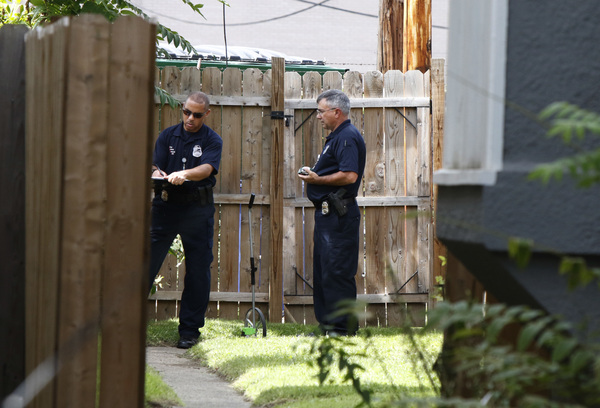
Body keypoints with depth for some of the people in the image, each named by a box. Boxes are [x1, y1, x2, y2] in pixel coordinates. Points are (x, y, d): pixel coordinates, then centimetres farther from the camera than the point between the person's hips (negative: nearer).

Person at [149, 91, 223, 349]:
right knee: (146, 262, -3)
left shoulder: (212, 141, 1)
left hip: (198, 210, -1)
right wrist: (156, 174, -23)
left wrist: (184, 174, -35)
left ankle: (190, 330, 10)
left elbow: (207, 168, -16)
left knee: (198, 271, 1)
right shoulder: (167, 136, 8)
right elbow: (155, 166, 2)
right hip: (166, 205, 1)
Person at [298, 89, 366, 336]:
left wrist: (318, 180, -18)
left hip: (338, 215, -11)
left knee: (337, 273, -10)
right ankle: (326, 326, 18)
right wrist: (313, 175, 12)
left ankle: (342, 327, -8)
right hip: (327, 213, 11)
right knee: (322, 272, 13)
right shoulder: (337, 137, 20)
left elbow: (350, 175, -25)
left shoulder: (347, 137, -14)